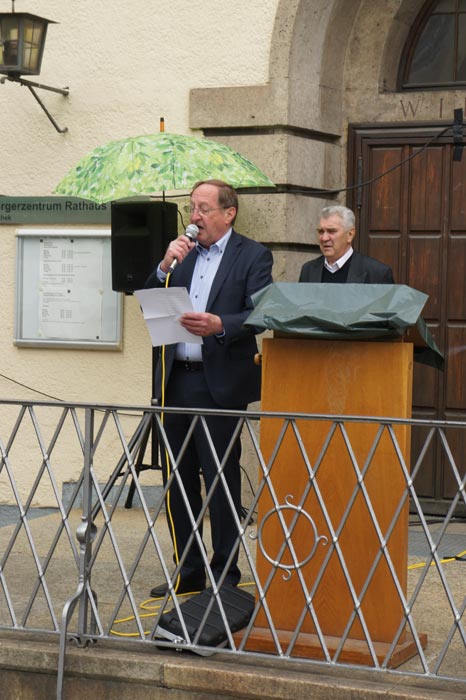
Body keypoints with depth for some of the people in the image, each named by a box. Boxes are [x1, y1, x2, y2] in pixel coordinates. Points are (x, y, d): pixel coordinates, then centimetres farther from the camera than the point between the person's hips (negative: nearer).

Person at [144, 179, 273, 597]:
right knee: (178, 479, 9)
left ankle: (225, 574, 9)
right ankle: (188, 571, 19)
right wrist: (165, 268, -5)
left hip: (221, 383, -6)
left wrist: (220, 325, -28)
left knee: (221, 479, -1)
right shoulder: (182, 254, 15)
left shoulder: (253, 256, -1)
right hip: (177, 380, 6)